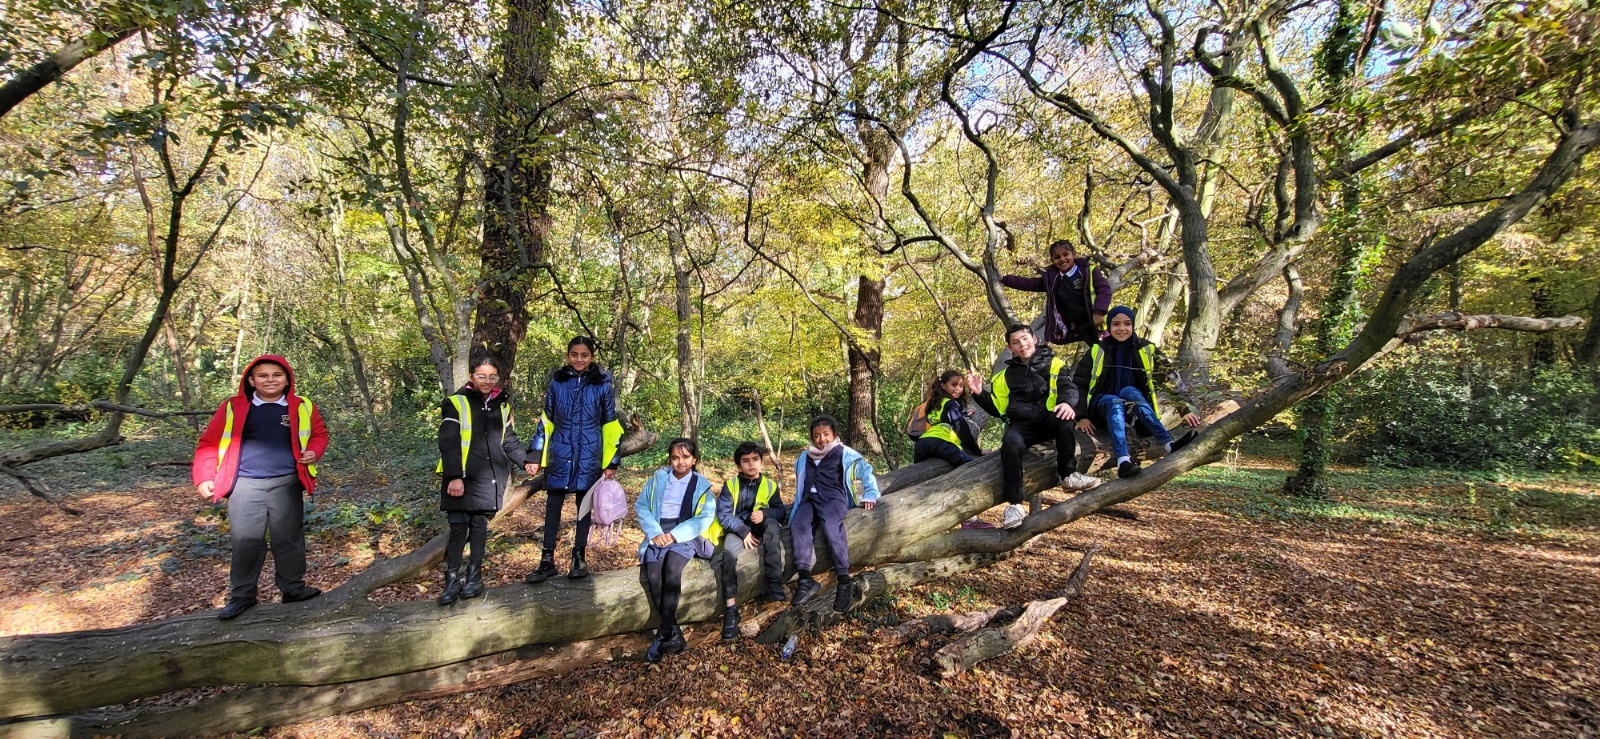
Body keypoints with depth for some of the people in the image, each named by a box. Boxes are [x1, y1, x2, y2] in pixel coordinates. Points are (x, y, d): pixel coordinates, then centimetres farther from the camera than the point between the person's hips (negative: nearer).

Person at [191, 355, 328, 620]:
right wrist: (204, 477, -2)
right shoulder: (233, 407, 0)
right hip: (245, 485, 0)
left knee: (288, 538, 8)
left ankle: (293, 588, 19)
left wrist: (314, 452, -6)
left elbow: (319, 434, 14)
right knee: (246, 542, 4)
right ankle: (241, 595, 19)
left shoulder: (302, 407, 2)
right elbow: (209, 443, 6)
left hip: (286, 484, 0)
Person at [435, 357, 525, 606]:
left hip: (490, 478, 4)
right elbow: (449, 443, -9)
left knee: (480, 526, 10)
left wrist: (525, 460, 1)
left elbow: (509, 439, 16)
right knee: (458, 528, -2)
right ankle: (452, 580, 10)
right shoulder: (456, 403, -4)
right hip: (462, 478, -4)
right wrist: (454, 477, -16)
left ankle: (474, 576, 20)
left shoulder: (502, 405, 11)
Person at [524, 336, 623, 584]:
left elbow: (610, 425, 0)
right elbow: (546, 421, 7)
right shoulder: (557, 382, 1)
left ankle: (579, 558, 21)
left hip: (589, 456, -1)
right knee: (553, 505, 5)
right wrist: (535, 456, 3)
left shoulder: (602, 385, -4)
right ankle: (547, 560, 14)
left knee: (584, 505, 9)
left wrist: (611, 462, -2)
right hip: (560, 454, 1)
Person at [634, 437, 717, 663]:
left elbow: (705, 518, -5)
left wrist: (674, 535, -15)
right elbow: (641, 506, 6)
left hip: (685, 536, -2)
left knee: (672, 569, -31)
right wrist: (655, 532, -10)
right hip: (658, 534, 2)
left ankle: (663, 633, -21)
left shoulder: (701, 485, 6)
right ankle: (673, 633, -17)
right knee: (653, 576, -26)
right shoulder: (658, 478, 10)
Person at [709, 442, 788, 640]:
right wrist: (744, 531, -19)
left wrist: (765, 513, -17)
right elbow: (723, 514, -6)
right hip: (737, 530, -1)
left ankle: (775, 586, -34)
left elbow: (782, 512, 5)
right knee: (729, 551, -35)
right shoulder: (730, 485, 1)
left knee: (773, 526, -34)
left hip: (761, 530, 2)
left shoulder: (770, 485, 7)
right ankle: (730, 608, -31)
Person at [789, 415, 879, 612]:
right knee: (797, 526, -29)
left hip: (834, 498, -4)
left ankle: (844, 583, -33)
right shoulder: (804, 458, 28)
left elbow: (866, 470, 14)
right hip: (809, 500, 4)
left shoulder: (844, 453, 13)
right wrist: (798, 505, 30)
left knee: (831, 527, -35)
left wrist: (870, 494, 5)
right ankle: (806, 580, -37)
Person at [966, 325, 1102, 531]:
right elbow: (997, 409, 22)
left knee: (1063, 418, -37)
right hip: (1022, 425, 1)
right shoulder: (1006, 374, 22)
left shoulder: (1054, 364, 14)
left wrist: (1067, 402, -27)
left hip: (1049, 420, -1)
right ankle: (1015, 504, -29)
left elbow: (1068, 388, -3)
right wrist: (979, 393, 4)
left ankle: (1068, 475, -18)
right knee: (1010, 444, -34)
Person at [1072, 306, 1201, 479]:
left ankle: (1169, 443, -46)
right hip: (1105, 405, -1)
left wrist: (1184, 410, -13)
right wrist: (1082, 416, -13)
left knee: (1129, 391, -32)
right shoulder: (1097, 350, -2)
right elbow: (1079, 384, -3)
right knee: (1115, 402, -35)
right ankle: (1123, 461, -56)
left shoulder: (1147, 349, 1)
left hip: (1135, 407, 1)